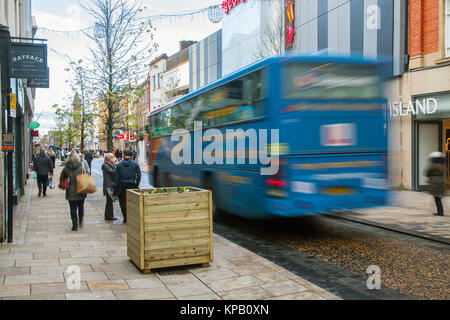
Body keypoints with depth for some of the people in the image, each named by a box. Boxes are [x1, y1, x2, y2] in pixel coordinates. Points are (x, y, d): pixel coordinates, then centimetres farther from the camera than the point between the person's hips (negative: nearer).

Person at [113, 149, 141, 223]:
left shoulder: (119, 165, -2)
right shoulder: (135, 164, -2)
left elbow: (116, 178, 0)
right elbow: (139, 176, -1)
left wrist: (115, 189, 5)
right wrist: (136, 186, 10)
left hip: (122, 186, 0)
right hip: (132, 186, 0)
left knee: (123, 203, 10)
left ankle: (125, 219, 11)